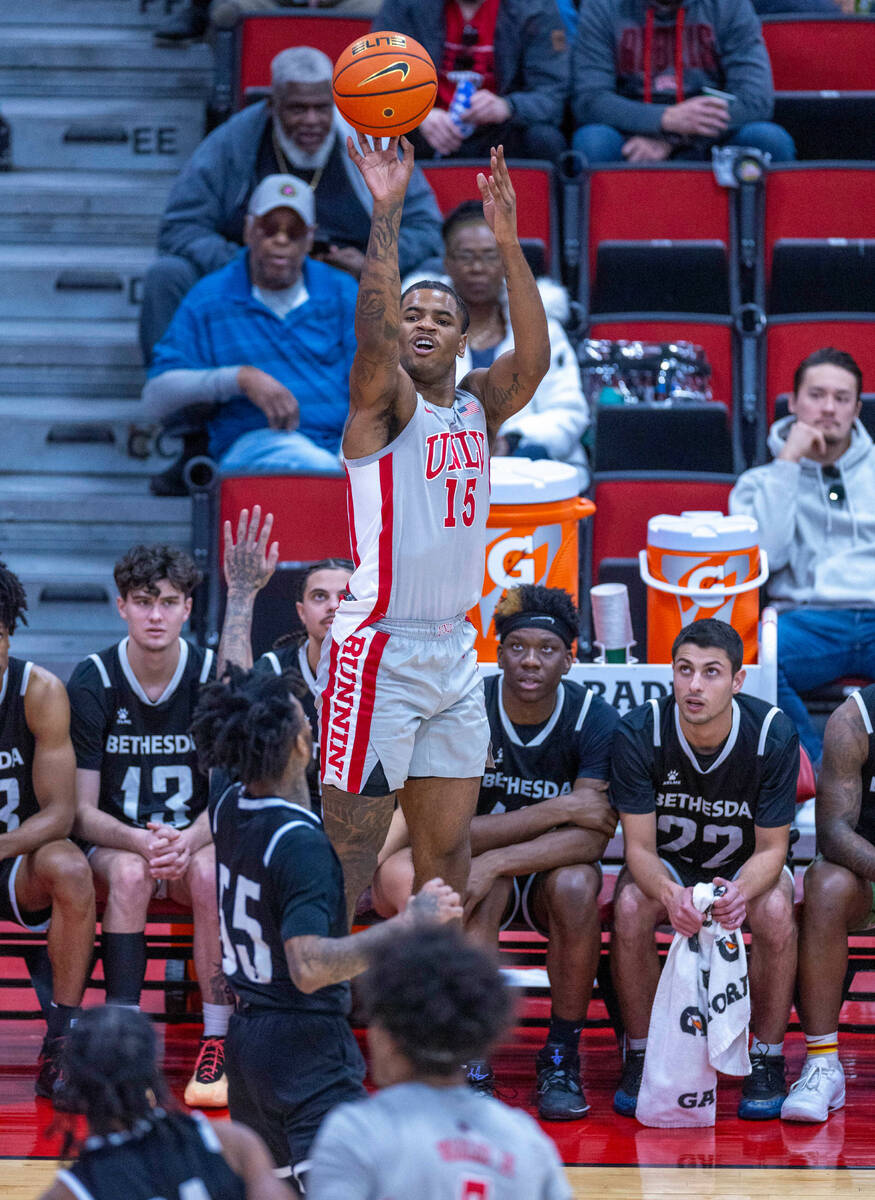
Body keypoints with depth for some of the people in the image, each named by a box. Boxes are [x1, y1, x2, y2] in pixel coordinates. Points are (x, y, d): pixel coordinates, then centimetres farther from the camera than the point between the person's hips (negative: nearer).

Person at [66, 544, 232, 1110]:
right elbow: (83, 811, -8)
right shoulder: (92, 682, -9)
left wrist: (188, 842, -28)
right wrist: (140, 841, -29)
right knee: (128, 873, -35)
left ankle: (218, 1044, -28)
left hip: (195, 841, 0)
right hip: (113, 842, 0)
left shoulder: (215, 677, -7)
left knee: (210, 873, -34)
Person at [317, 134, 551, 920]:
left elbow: (534, 356, -6)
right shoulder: (385, 403, -4)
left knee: (449, 847, 9)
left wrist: (509, 242, -15)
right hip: (378, 653, -6)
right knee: (352, 848, -7)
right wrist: (387, 214, -28)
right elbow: (374, 334, -24)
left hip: (454, 655, 7)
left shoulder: (478, 407, 11)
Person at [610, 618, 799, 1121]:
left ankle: (768, 1060, -15)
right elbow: (639, 847, -21)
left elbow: (772, 849, -18)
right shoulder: (639, 732, -22)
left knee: (775, 910, -33)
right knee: (631, 906, -32)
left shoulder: (773, 734, -23)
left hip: (746, 865, 0)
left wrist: (740, 892, -42)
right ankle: (641, 1056, -15)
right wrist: (670, 895, -45)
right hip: (668, 865, 0)